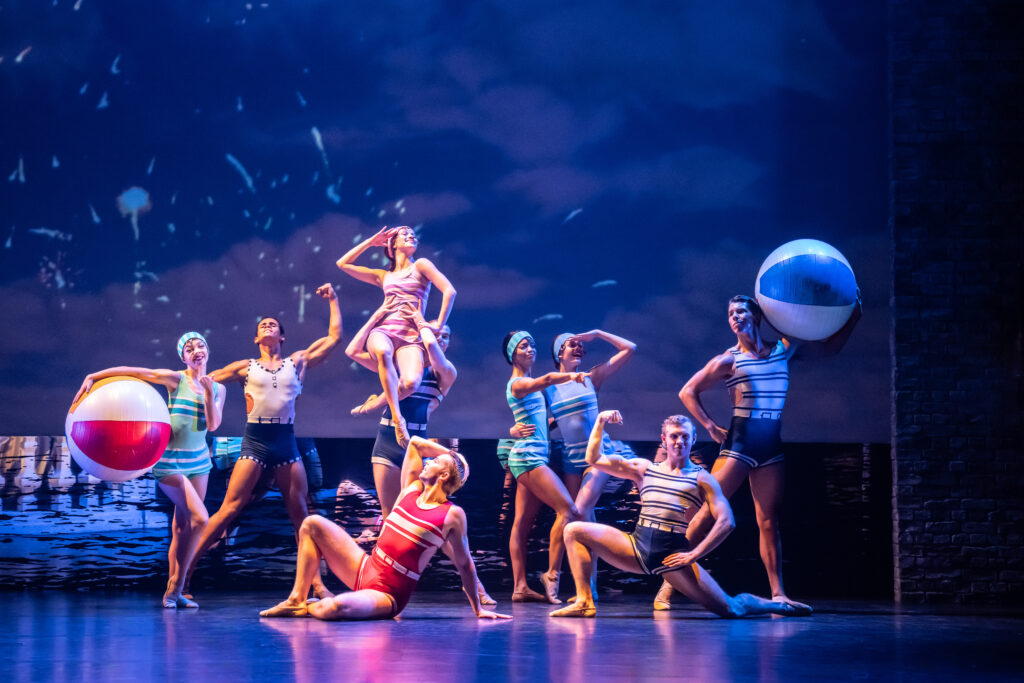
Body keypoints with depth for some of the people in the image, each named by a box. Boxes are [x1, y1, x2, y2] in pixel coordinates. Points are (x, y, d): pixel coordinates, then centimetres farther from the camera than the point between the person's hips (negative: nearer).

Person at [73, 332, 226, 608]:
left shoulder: (217, 388, 7)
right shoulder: (175, 379, -8)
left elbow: (213, 424, -4)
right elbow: (128, 371, -11)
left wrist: (208, 393, -15)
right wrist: (92, 377, -15)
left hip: (198, 460, 6)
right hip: (170, 461, -5)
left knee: (182, 527, 4)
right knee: (200, 518, -18)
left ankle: (172, 591, 8)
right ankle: (175, 588, -9)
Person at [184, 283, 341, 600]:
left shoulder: (297, 362, 14)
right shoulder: (246, 367, 11)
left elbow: (334, 337, 16)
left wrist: (333, 300, 19)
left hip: (286, 442, 2)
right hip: (255, 441, -2)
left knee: (301, 512, 0)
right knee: (231, 508, -10)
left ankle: (317, 583, 3)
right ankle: (185, 568, -9)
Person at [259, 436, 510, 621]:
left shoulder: (452, 515, -8)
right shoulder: (411, 491, 8)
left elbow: (464, 564, -1)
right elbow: (414, 442, 18)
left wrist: (477, 609, 1)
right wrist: (452, 455, 16)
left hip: (386, 596, -7)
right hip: (363, 569, 7)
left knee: (333, 608, -38)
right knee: (312, 524, 1)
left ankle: (309, 608, 0)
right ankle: (296, 600, 2)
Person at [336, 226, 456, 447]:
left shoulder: (420, 266, 16)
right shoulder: (384, 276, 26)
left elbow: (449, 291, 5)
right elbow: (343, 263, 30)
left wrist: (439, 324, -2)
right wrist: (370, 242, 29)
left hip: (410, 336, -2)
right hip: (383, 330, 2)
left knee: (411, 382, -35)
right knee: (383, 352, -41)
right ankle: (398, 419, -39)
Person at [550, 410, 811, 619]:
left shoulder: (701, 479, 6)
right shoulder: (643, 469, 16)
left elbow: (726, 521, -3)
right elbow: (594, 459, 14)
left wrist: (693, 555, -12)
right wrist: (601, 422, 3)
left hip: (672, 554, -4)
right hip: (637, 545, 4)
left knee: (729, 609, -13)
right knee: (574, 531, -9)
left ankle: (778, 606, 17)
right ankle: (585, 602, -9)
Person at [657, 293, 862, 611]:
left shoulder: (784, 350, 11)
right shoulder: (729, 360, 0)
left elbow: (830, 347, 21)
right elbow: (688, 392, 3)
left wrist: (853, 317, 9)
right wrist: (711, 427, -4)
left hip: (771, 447, 4)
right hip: (739, 443, -4)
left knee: (769, 520, 2)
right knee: (708, 512, -9)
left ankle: (778, 593, 0)